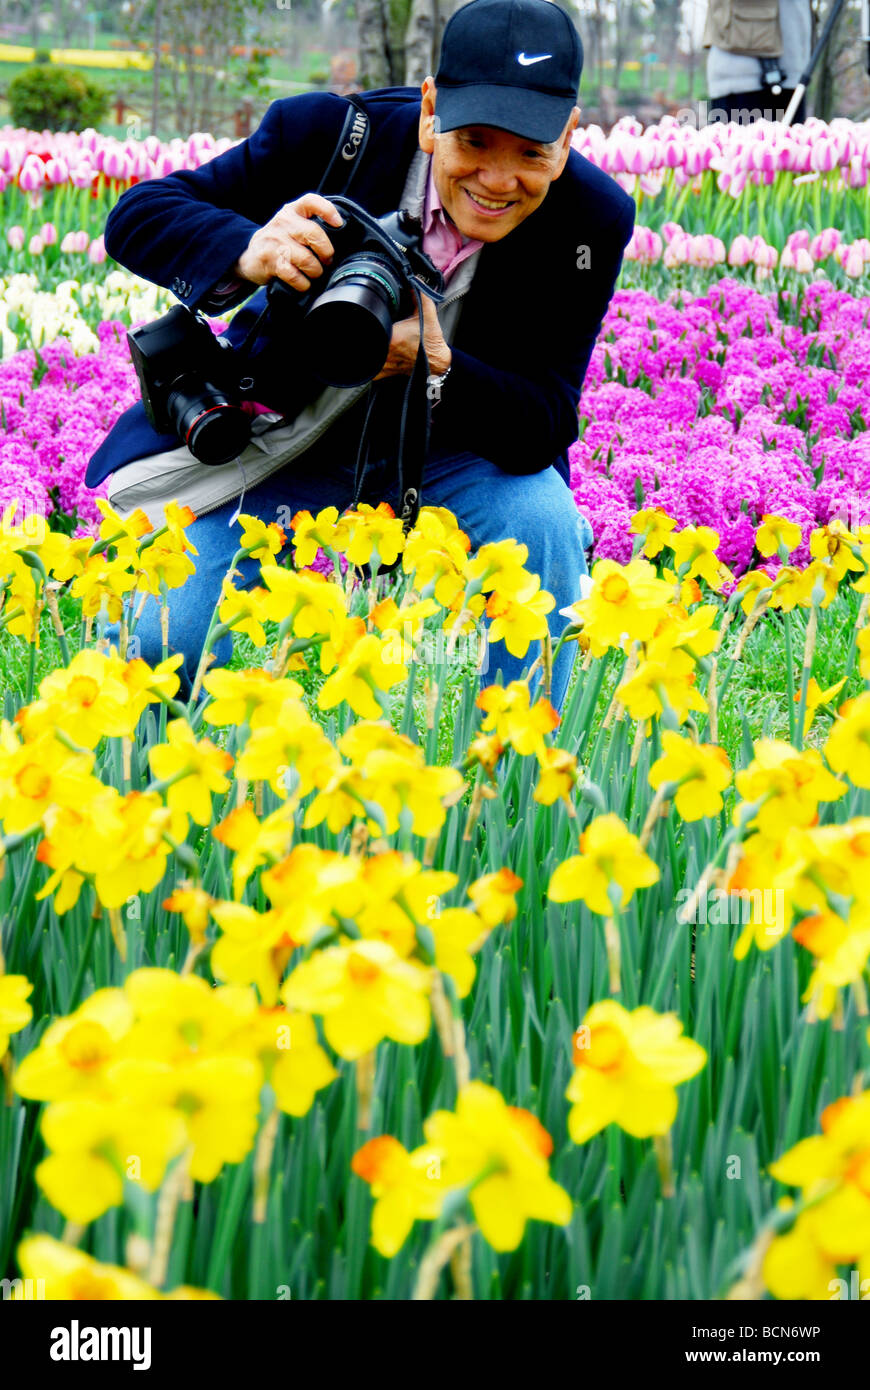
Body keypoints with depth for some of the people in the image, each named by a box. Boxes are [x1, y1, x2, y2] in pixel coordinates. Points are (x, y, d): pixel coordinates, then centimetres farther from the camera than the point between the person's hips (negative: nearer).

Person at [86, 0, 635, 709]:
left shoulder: (591, 221, -19)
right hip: (280, 440, -1)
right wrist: (248, 253, -40)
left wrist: (437, 366, -41)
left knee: (546, 527, -30)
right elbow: (136, 216, -17)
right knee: (159, 645, -18)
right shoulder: (325, 135, -21)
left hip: (455, 452, 1)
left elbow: (548, 425, -20)